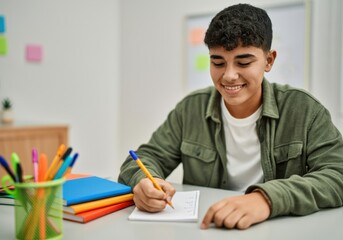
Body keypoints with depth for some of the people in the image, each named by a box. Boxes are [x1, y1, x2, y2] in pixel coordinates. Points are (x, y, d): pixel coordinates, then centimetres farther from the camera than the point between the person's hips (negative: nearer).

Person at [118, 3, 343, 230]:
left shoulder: (304, 110, -7)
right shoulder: (190, 109, 0)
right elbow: (148, 158, 1)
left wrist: (268, 198, -34)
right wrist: (144, 181, -23)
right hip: (202, 229, 2)